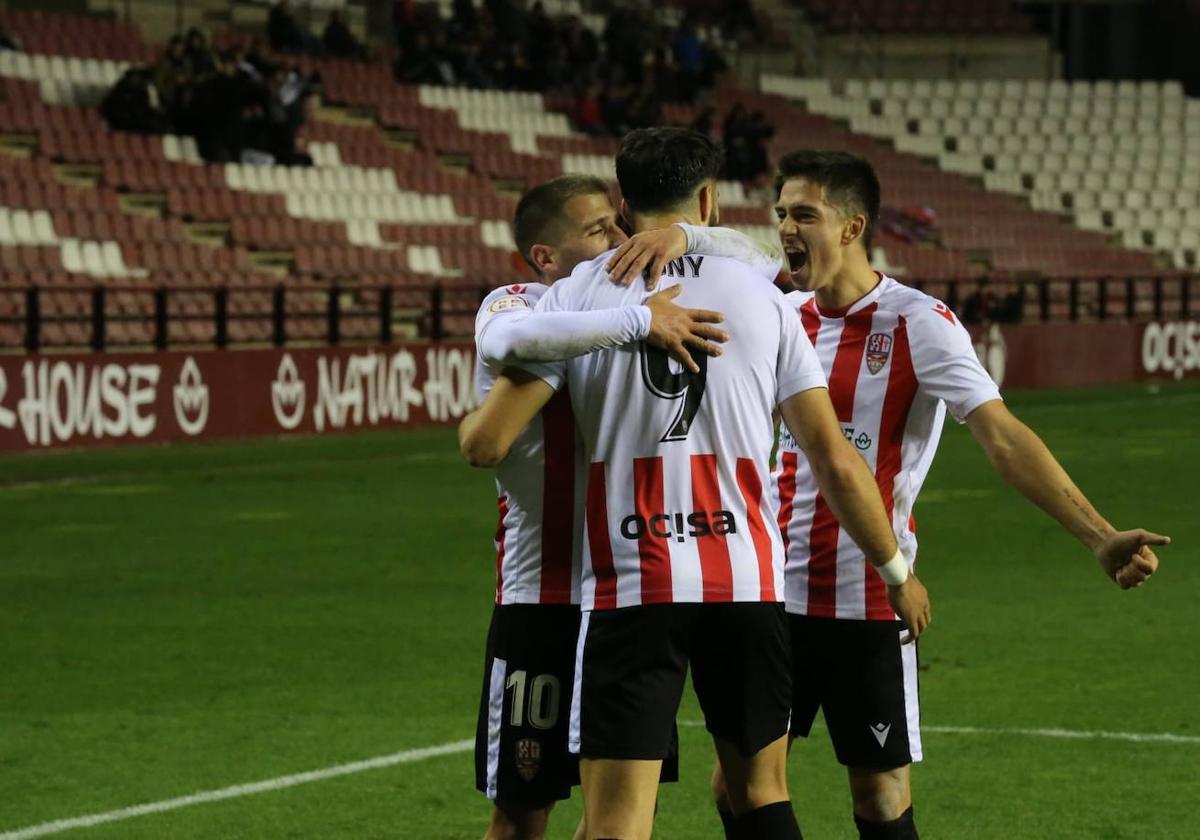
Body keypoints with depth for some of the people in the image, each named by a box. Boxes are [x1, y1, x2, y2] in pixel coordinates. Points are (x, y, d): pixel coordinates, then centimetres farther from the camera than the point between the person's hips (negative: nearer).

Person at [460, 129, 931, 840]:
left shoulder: (577, 295, 2)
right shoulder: (761, 296, 7)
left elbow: (486, 443, -4)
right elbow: (836, 461, 6)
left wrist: (471, 422, 21)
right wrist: (898, 572, 19)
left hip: (627, 587, -2)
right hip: (747, 580, 2)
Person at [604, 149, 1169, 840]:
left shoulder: (916, 323, -9)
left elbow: (1002, 436, -17)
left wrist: (1100, 537, -28)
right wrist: (673, 237, -21)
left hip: (869, 601, -5)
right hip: (773, 594, 5)